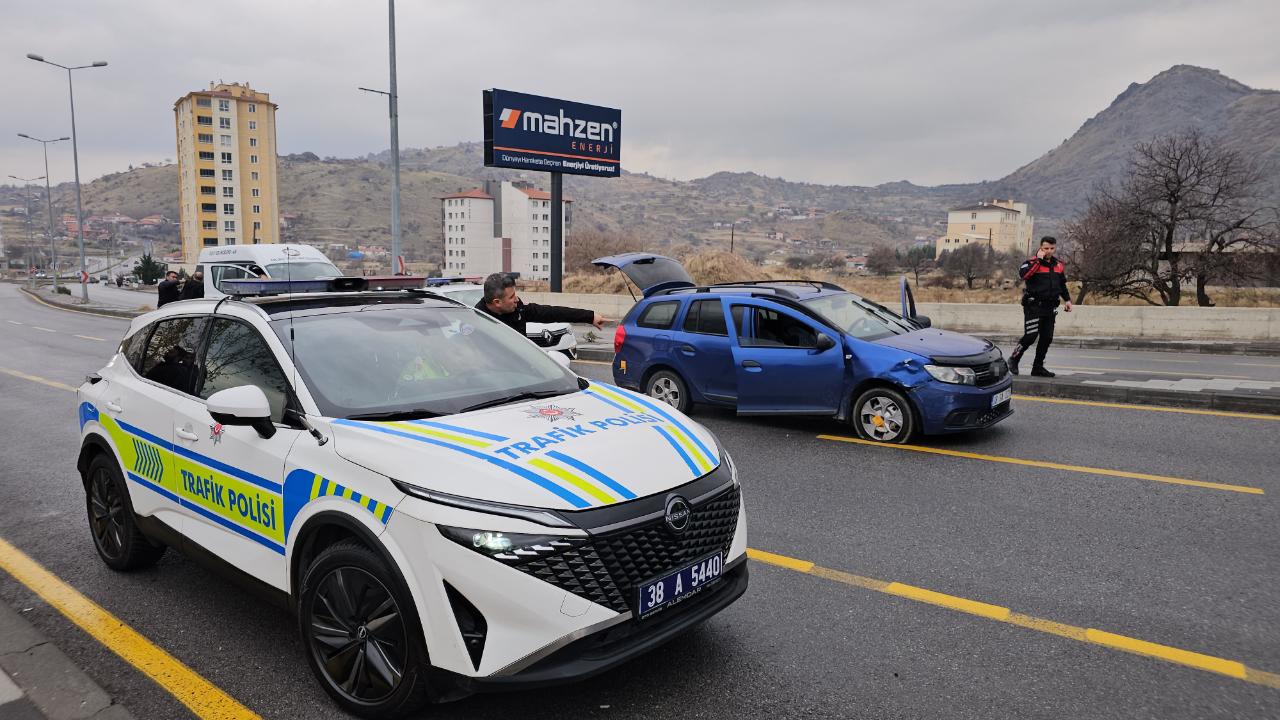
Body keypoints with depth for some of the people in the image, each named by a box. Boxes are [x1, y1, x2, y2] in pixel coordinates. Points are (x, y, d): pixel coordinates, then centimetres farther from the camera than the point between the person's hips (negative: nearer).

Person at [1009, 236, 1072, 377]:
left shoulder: (1058, 265, 13)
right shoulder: (1033, 262, -8)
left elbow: (1062, 284, 26)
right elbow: (1023, 274, -30)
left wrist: (1067, 299, 18)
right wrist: (1038, 260, -24)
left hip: (1050, 307, 7)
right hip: (1034, 306, -7)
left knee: (1047, 338, 7)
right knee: (1030, 336, -13)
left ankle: (1038, 367, 17)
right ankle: (1014, 359, 8)